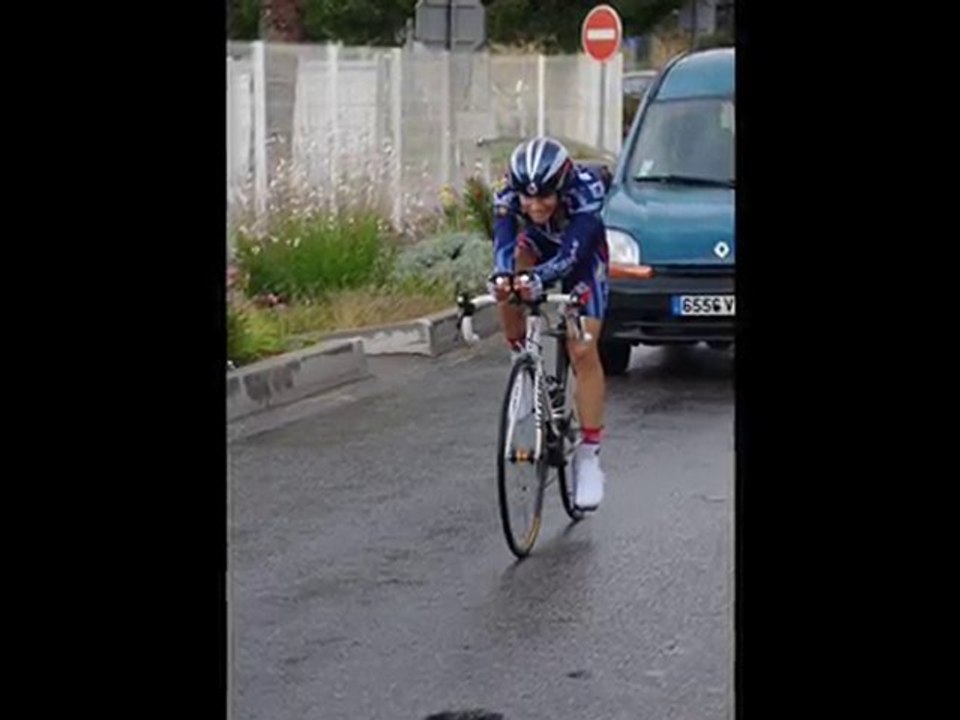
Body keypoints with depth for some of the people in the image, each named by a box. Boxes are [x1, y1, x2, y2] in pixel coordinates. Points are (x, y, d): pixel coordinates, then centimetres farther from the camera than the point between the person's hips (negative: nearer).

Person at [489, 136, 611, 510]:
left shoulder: (586, 191, -39)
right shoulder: (507, 195, -30)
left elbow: (570, 254, -49)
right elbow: (504, 244, -43)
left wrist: (538, 279, -68)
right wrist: (501, 275, -66)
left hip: (582, 259, -3)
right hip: (537, 249, 3)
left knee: (583, 350, -15)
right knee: (510, 287, -31)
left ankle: (588, 455, -9)